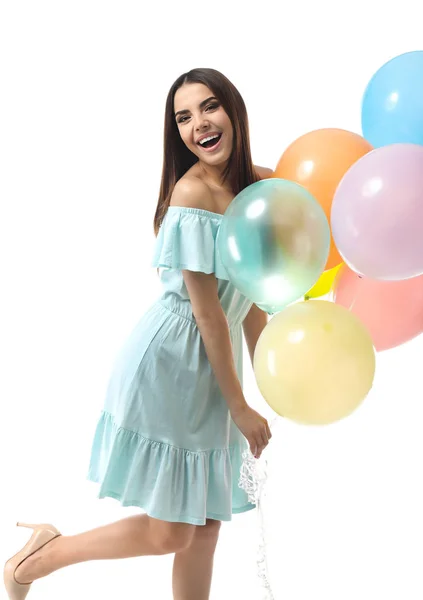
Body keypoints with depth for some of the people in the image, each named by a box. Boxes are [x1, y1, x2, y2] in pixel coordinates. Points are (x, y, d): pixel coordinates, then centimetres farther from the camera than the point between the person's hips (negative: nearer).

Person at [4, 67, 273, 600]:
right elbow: (207, 311, -17)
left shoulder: (257, 184, 7)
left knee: (206, 525, 14)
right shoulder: (191, 195, -18)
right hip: (168, 363, -8)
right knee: (168, 533, 0)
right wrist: (239, 406, -11)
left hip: (211, 369, 8)